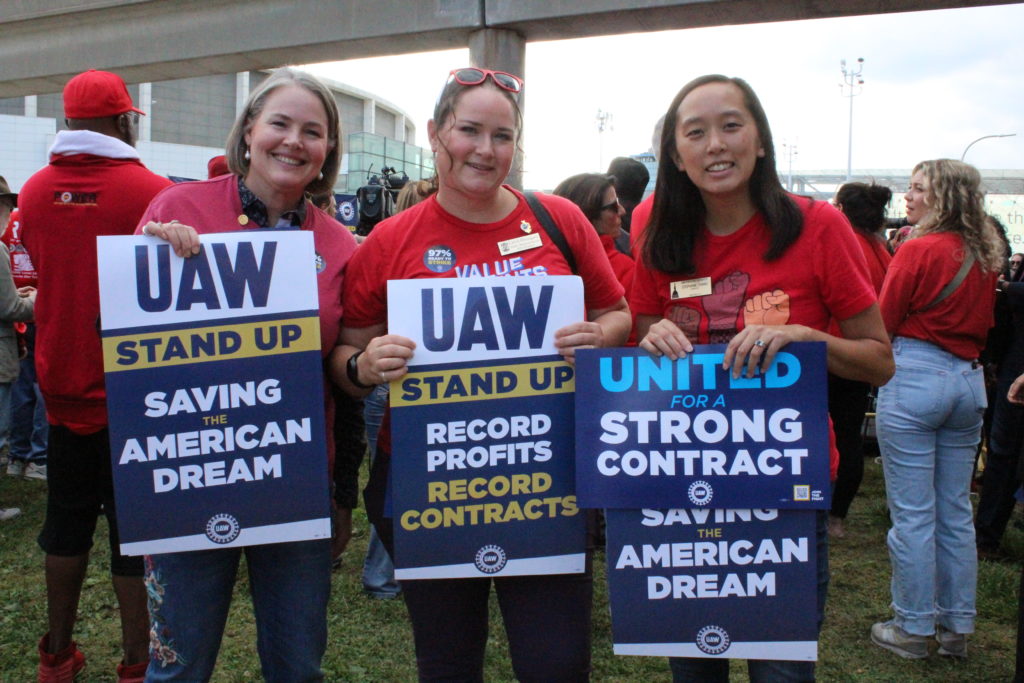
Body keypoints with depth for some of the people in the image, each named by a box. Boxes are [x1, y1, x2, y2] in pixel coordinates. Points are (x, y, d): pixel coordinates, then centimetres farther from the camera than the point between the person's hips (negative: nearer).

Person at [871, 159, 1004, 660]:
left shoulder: (918, 249, -12)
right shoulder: (986, 256, 9)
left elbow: (884, 322, -7)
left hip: (915, 378, -7)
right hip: (969, 380, 7)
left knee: (913, 512, 2)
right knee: (956, 512, 14)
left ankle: (913, 628, 11)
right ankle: (957, 627, 24)